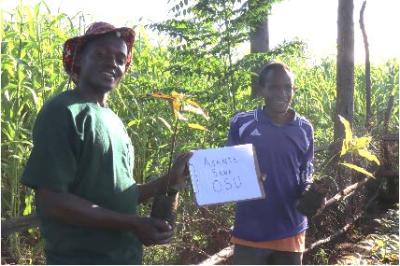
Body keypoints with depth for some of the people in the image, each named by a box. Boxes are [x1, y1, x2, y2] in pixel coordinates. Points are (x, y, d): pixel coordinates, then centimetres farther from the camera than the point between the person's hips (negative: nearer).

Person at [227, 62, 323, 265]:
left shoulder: (304, 129, 1)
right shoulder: (241, 123, -5)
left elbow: (306, 174, 9)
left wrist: (310, 195, -12)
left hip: (290, 231, 2)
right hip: (250, 231, -2)